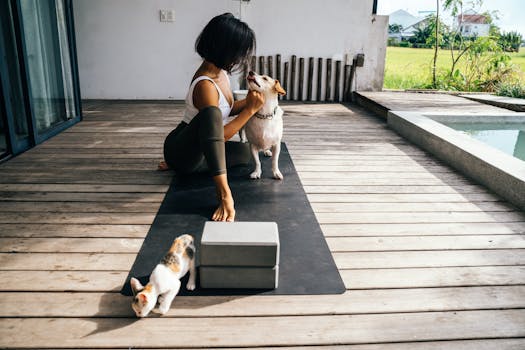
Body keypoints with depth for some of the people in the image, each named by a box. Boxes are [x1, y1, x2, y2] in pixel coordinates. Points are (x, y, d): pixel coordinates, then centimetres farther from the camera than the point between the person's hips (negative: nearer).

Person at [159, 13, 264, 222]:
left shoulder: (220, 71, 0)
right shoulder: (205, 85, -27)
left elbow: (227, 110, 13)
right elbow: (219, 133, -25)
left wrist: (248, 101, -4)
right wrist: (250, 110, -22)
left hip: (197, 151, 10)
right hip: (181, 151, -10)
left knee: (245, 153, 19)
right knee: (210, 115, -36)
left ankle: (177, 165, 16)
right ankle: (224, 194, -40)